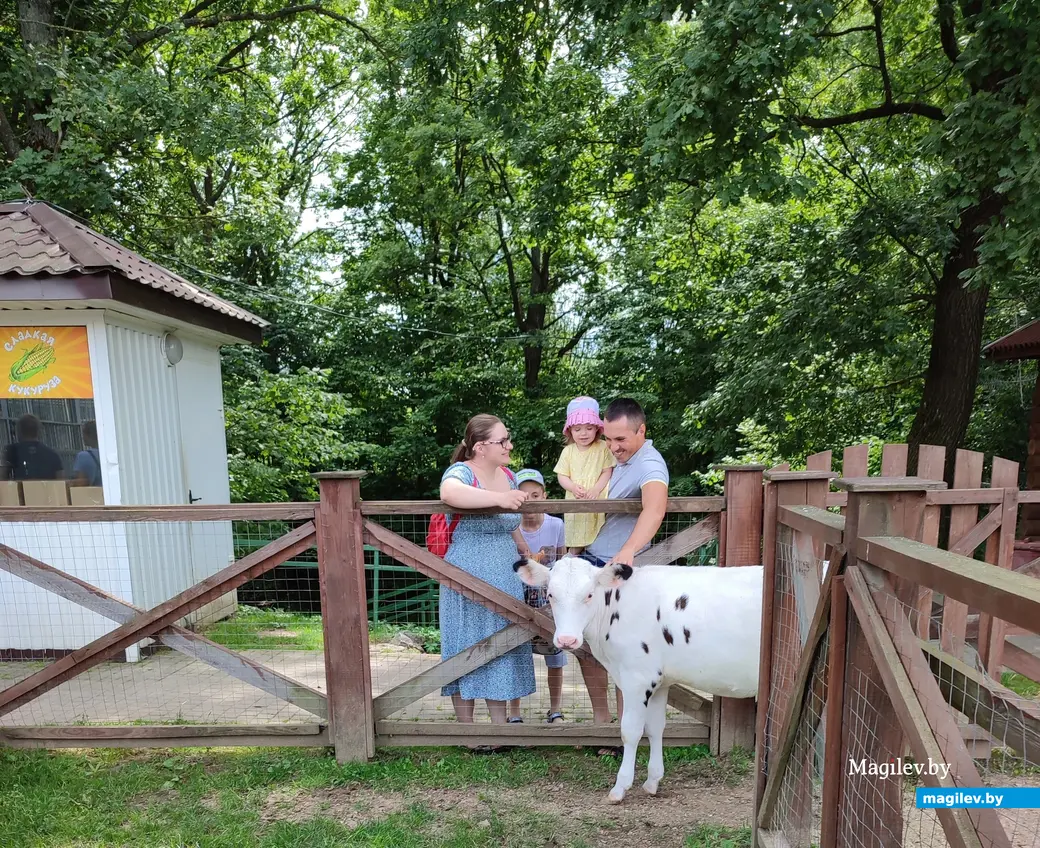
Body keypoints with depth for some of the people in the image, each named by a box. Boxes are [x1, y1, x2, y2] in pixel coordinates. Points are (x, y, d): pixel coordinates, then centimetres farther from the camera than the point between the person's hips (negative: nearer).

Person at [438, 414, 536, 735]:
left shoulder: (509, 477, 7)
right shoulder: (461, 471, -14)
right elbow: (449, 493, -40)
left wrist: (527, 553, 28)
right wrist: (498, 498, -48)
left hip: (505, 576, 7)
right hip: (467, 575, -6)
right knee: (467, 647, 4)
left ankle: (500, 725, 28)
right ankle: (467, 728, 21)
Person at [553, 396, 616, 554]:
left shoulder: (603, 448, -4)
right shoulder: (568, 451, 2)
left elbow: (607, 472, -5)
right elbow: (561, 476, 2)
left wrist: (596, 489, -19)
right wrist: (573, 487, -17)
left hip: (598, 500, -2)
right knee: (575, 544, 7)